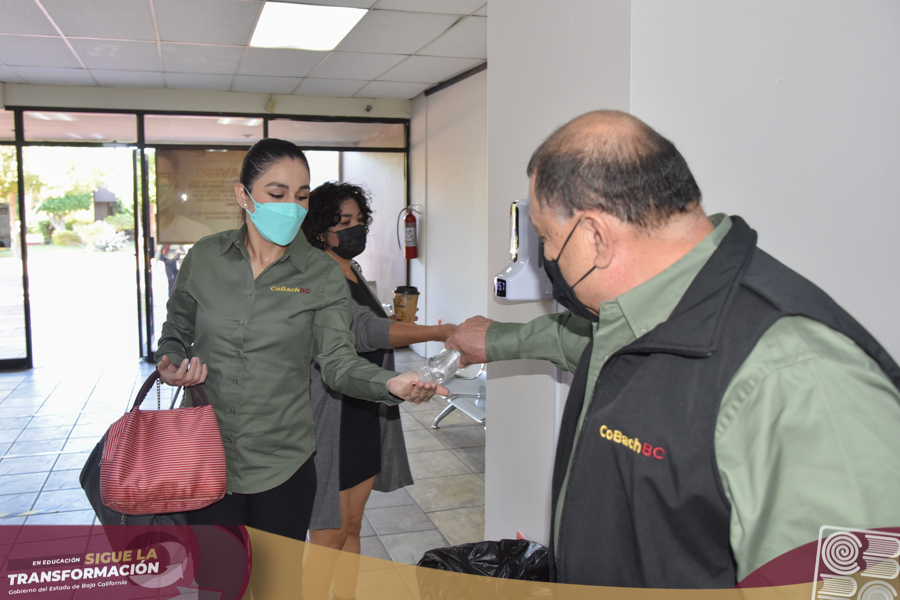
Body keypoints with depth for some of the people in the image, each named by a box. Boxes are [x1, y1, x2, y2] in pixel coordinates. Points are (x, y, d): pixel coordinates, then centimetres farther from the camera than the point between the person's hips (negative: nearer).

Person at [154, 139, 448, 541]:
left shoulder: (321, 274, -5)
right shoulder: (203, 259, 0)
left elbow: (337, 359, -13)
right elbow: (176, 333, 14)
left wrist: (390, 383, -32)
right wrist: (170, 366, -8)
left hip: (283, 464, -1)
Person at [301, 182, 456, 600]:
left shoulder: (355, 273, 12)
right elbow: (363, 330, -29)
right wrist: (437, 332, -32)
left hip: (367, 413, 8)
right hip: (332, 417, -8)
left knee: (352, 525, 16)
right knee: (330, 532, 0)